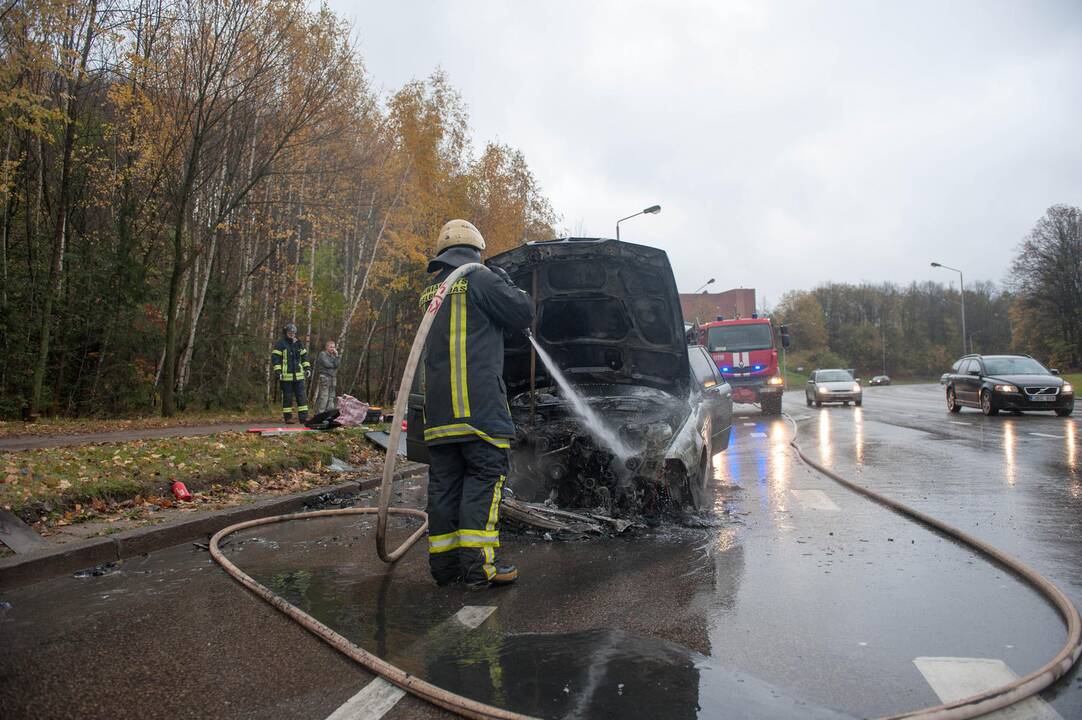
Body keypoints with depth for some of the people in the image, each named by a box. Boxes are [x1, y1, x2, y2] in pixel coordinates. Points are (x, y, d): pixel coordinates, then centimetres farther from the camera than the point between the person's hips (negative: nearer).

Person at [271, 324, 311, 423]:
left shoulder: (298, 344, 14)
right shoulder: (280, 344, -2)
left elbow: (304, 356, 21)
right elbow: (275, 357, -6)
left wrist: (307, 368, 12)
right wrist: (277, 371, -13)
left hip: (298, 375, 5)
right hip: (286, 376, -5)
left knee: (302, 396, 2)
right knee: (287, 397, 2)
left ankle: (304, 416, 5)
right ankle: (288, 417, 9)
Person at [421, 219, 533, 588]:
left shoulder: (430, 291, 20)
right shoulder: (481, 280, -2)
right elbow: (524, 313, -1)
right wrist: (504, 279, 15)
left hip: (438, 405, 7)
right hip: (478, 402, -7)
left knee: (444, 480, 8)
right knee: (485, 475, -5)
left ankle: (444, 561, 12)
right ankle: (478, 562, -9)